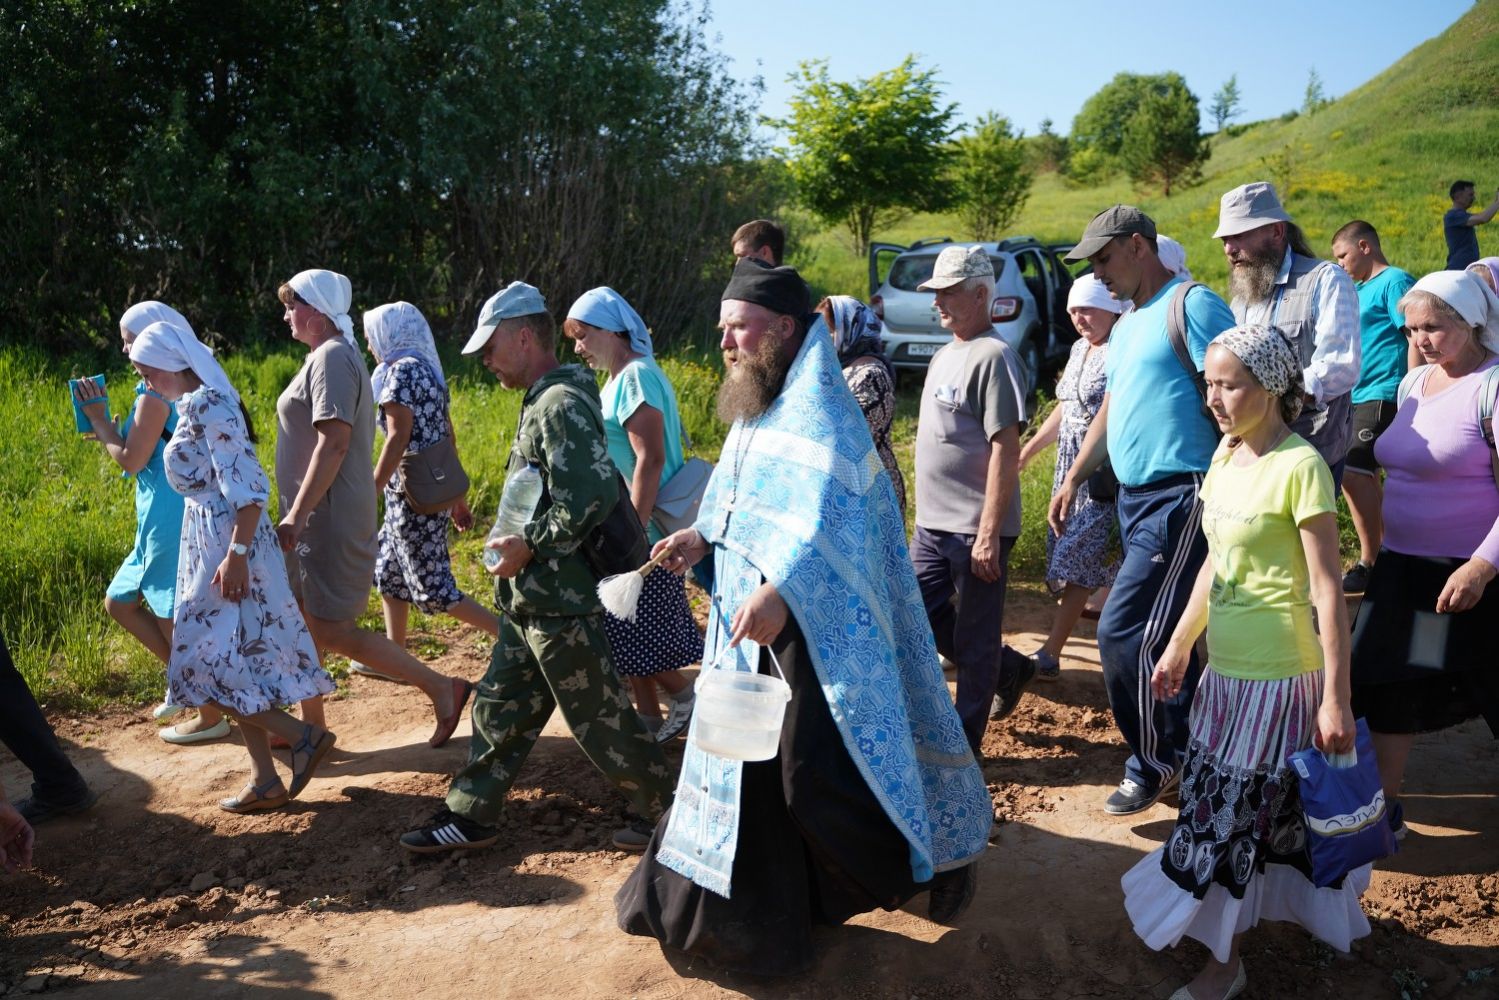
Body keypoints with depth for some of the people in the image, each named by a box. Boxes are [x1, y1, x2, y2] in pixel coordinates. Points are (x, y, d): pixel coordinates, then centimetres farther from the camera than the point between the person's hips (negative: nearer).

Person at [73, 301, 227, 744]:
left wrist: (98, 417, -4)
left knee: (173, 620, 1)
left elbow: (132, 460, -17)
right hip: (163, 520, 10)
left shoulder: (156, 390, -16)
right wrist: (106, 430, 13)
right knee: (119, 602, 19)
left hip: (171, 520, -10)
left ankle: (210, 718, 12)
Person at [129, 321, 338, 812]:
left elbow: (248, 487, -22)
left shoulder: (207, 404, -14)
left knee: (204, 661, -7)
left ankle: (304, 735, 0)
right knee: (235, 662, 11)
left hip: (226, 544, -10)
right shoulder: (196, 403, 15)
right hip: (210, 541, 10)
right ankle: (265, 780, 17)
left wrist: (236, 555, -26)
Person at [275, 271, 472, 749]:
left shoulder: (332, 357, -15)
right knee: (305, 621, 14)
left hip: (330, 517, -10)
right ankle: (312, 726, 25)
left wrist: (296, 514, -26)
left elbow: (335, 442, -25)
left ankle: (441, 687, 0)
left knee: (331, 630, -5)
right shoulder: (326, 356, 16)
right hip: (318, 518, 10)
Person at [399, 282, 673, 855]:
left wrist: (530, 546, -21)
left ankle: (661, 808, 20)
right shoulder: (542, 402, 13)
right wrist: (518, 544, 12)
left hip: (561, 601, -10)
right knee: (499, 705, 16)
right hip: (530, 598, 10)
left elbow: (593, 495, -29)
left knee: (597, 714, 3)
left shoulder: (562, 404, -19)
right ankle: (470, 817, 29)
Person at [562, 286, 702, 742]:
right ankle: (648, 716, 22)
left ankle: (685, 697, 16)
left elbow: (651, 459, -24)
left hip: (642, 530, -10)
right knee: (626, 628, 12)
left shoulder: (636, 377, -16)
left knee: (635, 628, -1)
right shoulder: (618, 379, 14)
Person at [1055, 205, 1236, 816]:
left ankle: (1152, 762, 8)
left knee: (1124, 633, -10)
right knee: (1162, 634, 15)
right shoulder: (1126, 325, 19)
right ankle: (1185, 749, 28)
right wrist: (1073, 479, 22)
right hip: (1133, 497, 9)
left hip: (1179, 498, -9)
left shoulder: (1193, 306, -10)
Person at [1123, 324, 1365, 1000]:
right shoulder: (1225, 455, 5)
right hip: (1225, 670, 7)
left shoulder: (1299, 466, -17)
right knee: (1253, 812, 19)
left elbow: (1327, 589, -17)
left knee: (1227, 816, 4)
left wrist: (1336, 697, -16)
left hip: (1279, 677, -7)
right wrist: (1180, 645, 18)